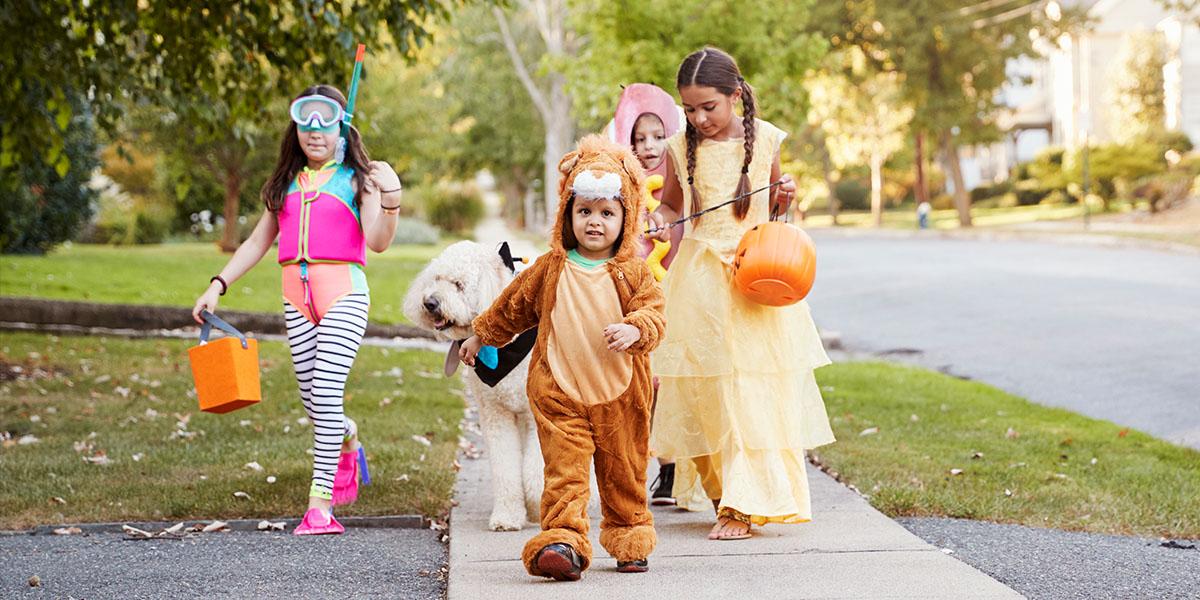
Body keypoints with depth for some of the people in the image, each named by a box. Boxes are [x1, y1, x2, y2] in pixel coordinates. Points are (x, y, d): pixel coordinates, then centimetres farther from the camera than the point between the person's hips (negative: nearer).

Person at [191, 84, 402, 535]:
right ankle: (348, 441, 40)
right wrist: (217, 286, 15)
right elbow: (258, 243, 22)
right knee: (313, 401, 5)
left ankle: (320, 504, -13)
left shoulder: (356, 179, 5)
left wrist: (390, 201, -25)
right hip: (296, 294, 5)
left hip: (343, 290, -4)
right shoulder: (287, 183, 18)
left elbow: (377, 242, -8)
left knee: (326, 392, -15)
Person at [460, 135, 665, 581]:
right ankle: (562, 541, -17)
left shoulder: (633, 272, 0)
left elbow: (653, 313, -7)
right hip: (560, 392, 0)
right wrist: (481, 337, 27)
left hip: (619, 394, 1)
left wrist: (634, 330, -28)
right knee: (565, 470, -10)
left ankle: (629, 539, 27)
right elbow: (512, 308, 18)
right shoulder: (550, 269, 4)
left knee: (623, 473, 12)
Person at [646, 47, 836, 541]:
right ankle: (724, 492, 18)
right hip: (700, 277, 1)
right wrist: (658, 221, -6)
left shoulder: (765, 140, 1)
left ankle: (743, 507, -3)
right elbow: (670, 205, 16)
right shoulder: (680, 148, 1)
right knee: (706, 389, 2)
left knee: (754, 389, -5)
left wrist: (783, 198, -7)